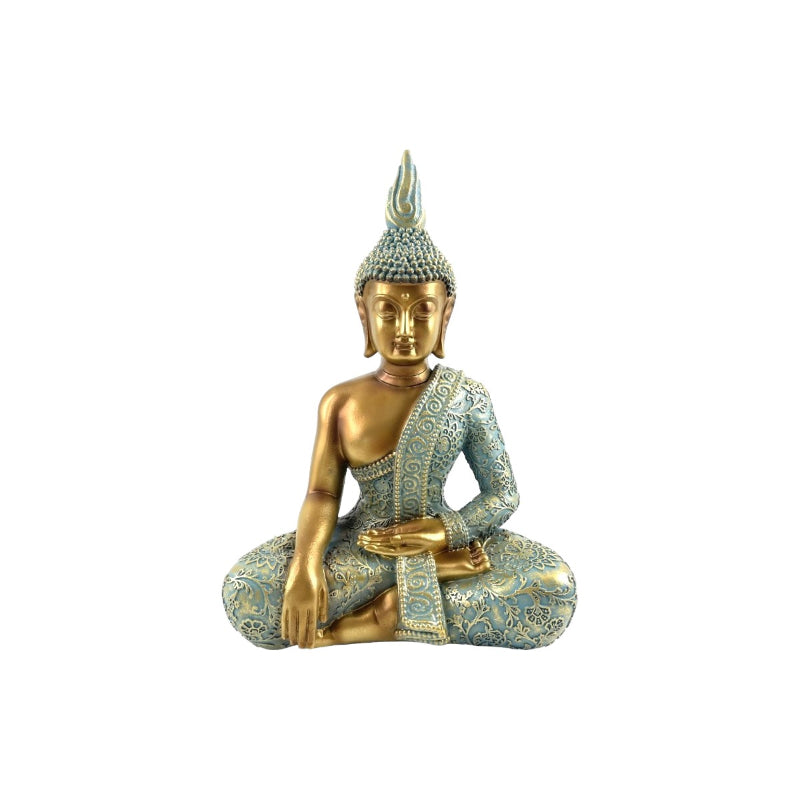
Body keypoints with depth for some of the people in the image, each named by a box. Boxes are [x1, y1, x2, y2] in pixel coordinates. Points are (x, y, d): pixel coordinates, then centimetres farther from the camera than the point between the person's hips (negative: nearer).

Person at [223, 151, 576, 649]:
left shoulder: (468, 397, -3)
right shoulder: (341, 401, -1)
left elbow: (504, 494, 0)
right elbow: (322, 495, -7)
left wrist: (447, 530, -18)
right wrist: (306, 565, -27)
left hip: (440, 535, 0)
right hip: (363, 544, 1)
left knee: (556, 587, -26)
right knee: (243, 595, -26)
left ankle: (389, 617, -22)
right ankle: (442, 570, -23)